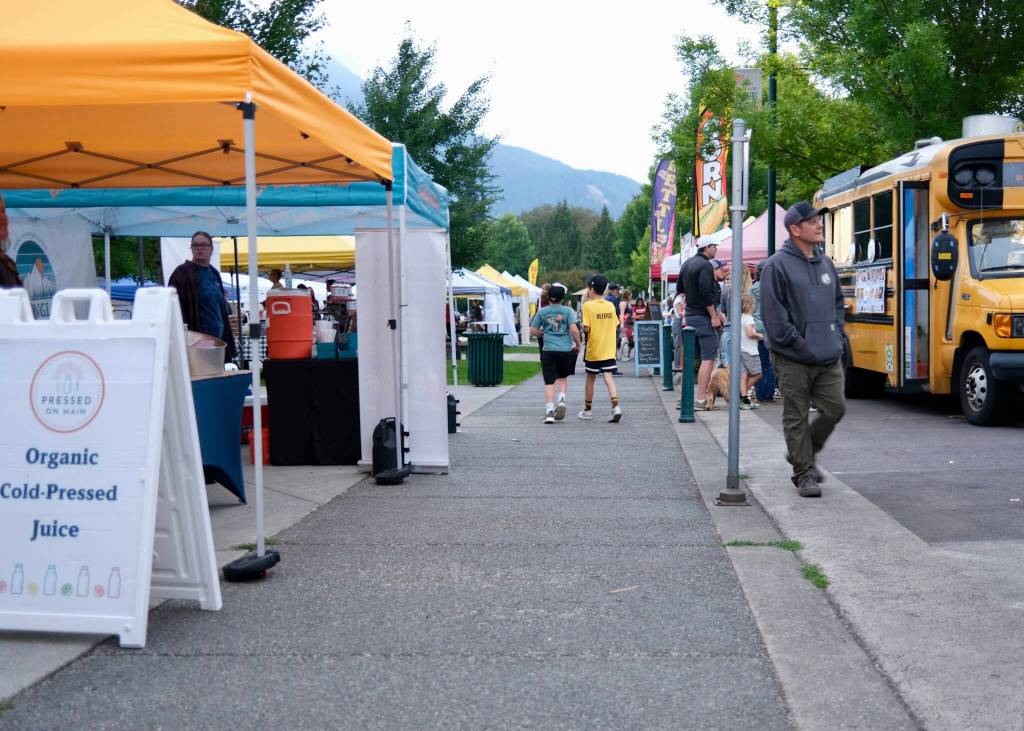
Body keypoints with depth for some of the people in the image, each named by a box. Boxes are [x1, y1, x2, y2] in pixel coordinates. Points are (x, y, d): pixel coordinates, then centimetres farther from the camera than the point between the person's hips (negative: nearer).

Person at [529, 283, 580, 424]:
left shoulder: (542, 311, 5)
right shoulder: (568, 310, 0)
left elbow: (533, 331, 8)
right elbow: (574, 330, -9)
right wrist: (577, 345, 5)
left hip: (548, 350, 0)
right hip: (566, 350, 0)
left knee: (549, 382, 1)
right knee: (563, 377, 21)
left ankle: (549, 411, -10)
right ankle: (561, 399, -2)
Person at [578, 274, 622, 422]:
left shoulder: (588, 305, -10)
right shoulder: (611, 306, 4)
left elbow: (586, 328, -15)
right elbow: (616, 326, 9)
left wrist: (583, 328, 5)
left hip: (593, 350, -3)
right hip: (609, 349, 3)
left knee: (590, 379, 11)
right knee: (609, 377, -1)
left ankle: (588, 409, 23)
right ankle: (615, 406, -21)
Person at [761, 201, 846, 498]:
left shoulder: (826, 263, 13)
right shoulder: (777, 265, -8)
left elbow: (838, 303, 24)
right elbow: (772, 313, -12)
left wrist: (836, 335, 10)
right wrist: (798, 343, -14)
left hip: (829, 357, 6)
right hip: (794, 360, -6)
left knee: (835, 409, 5)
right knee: (797, 417, 2)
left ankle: (804, 453, 27)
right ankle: (804, 473, 13)